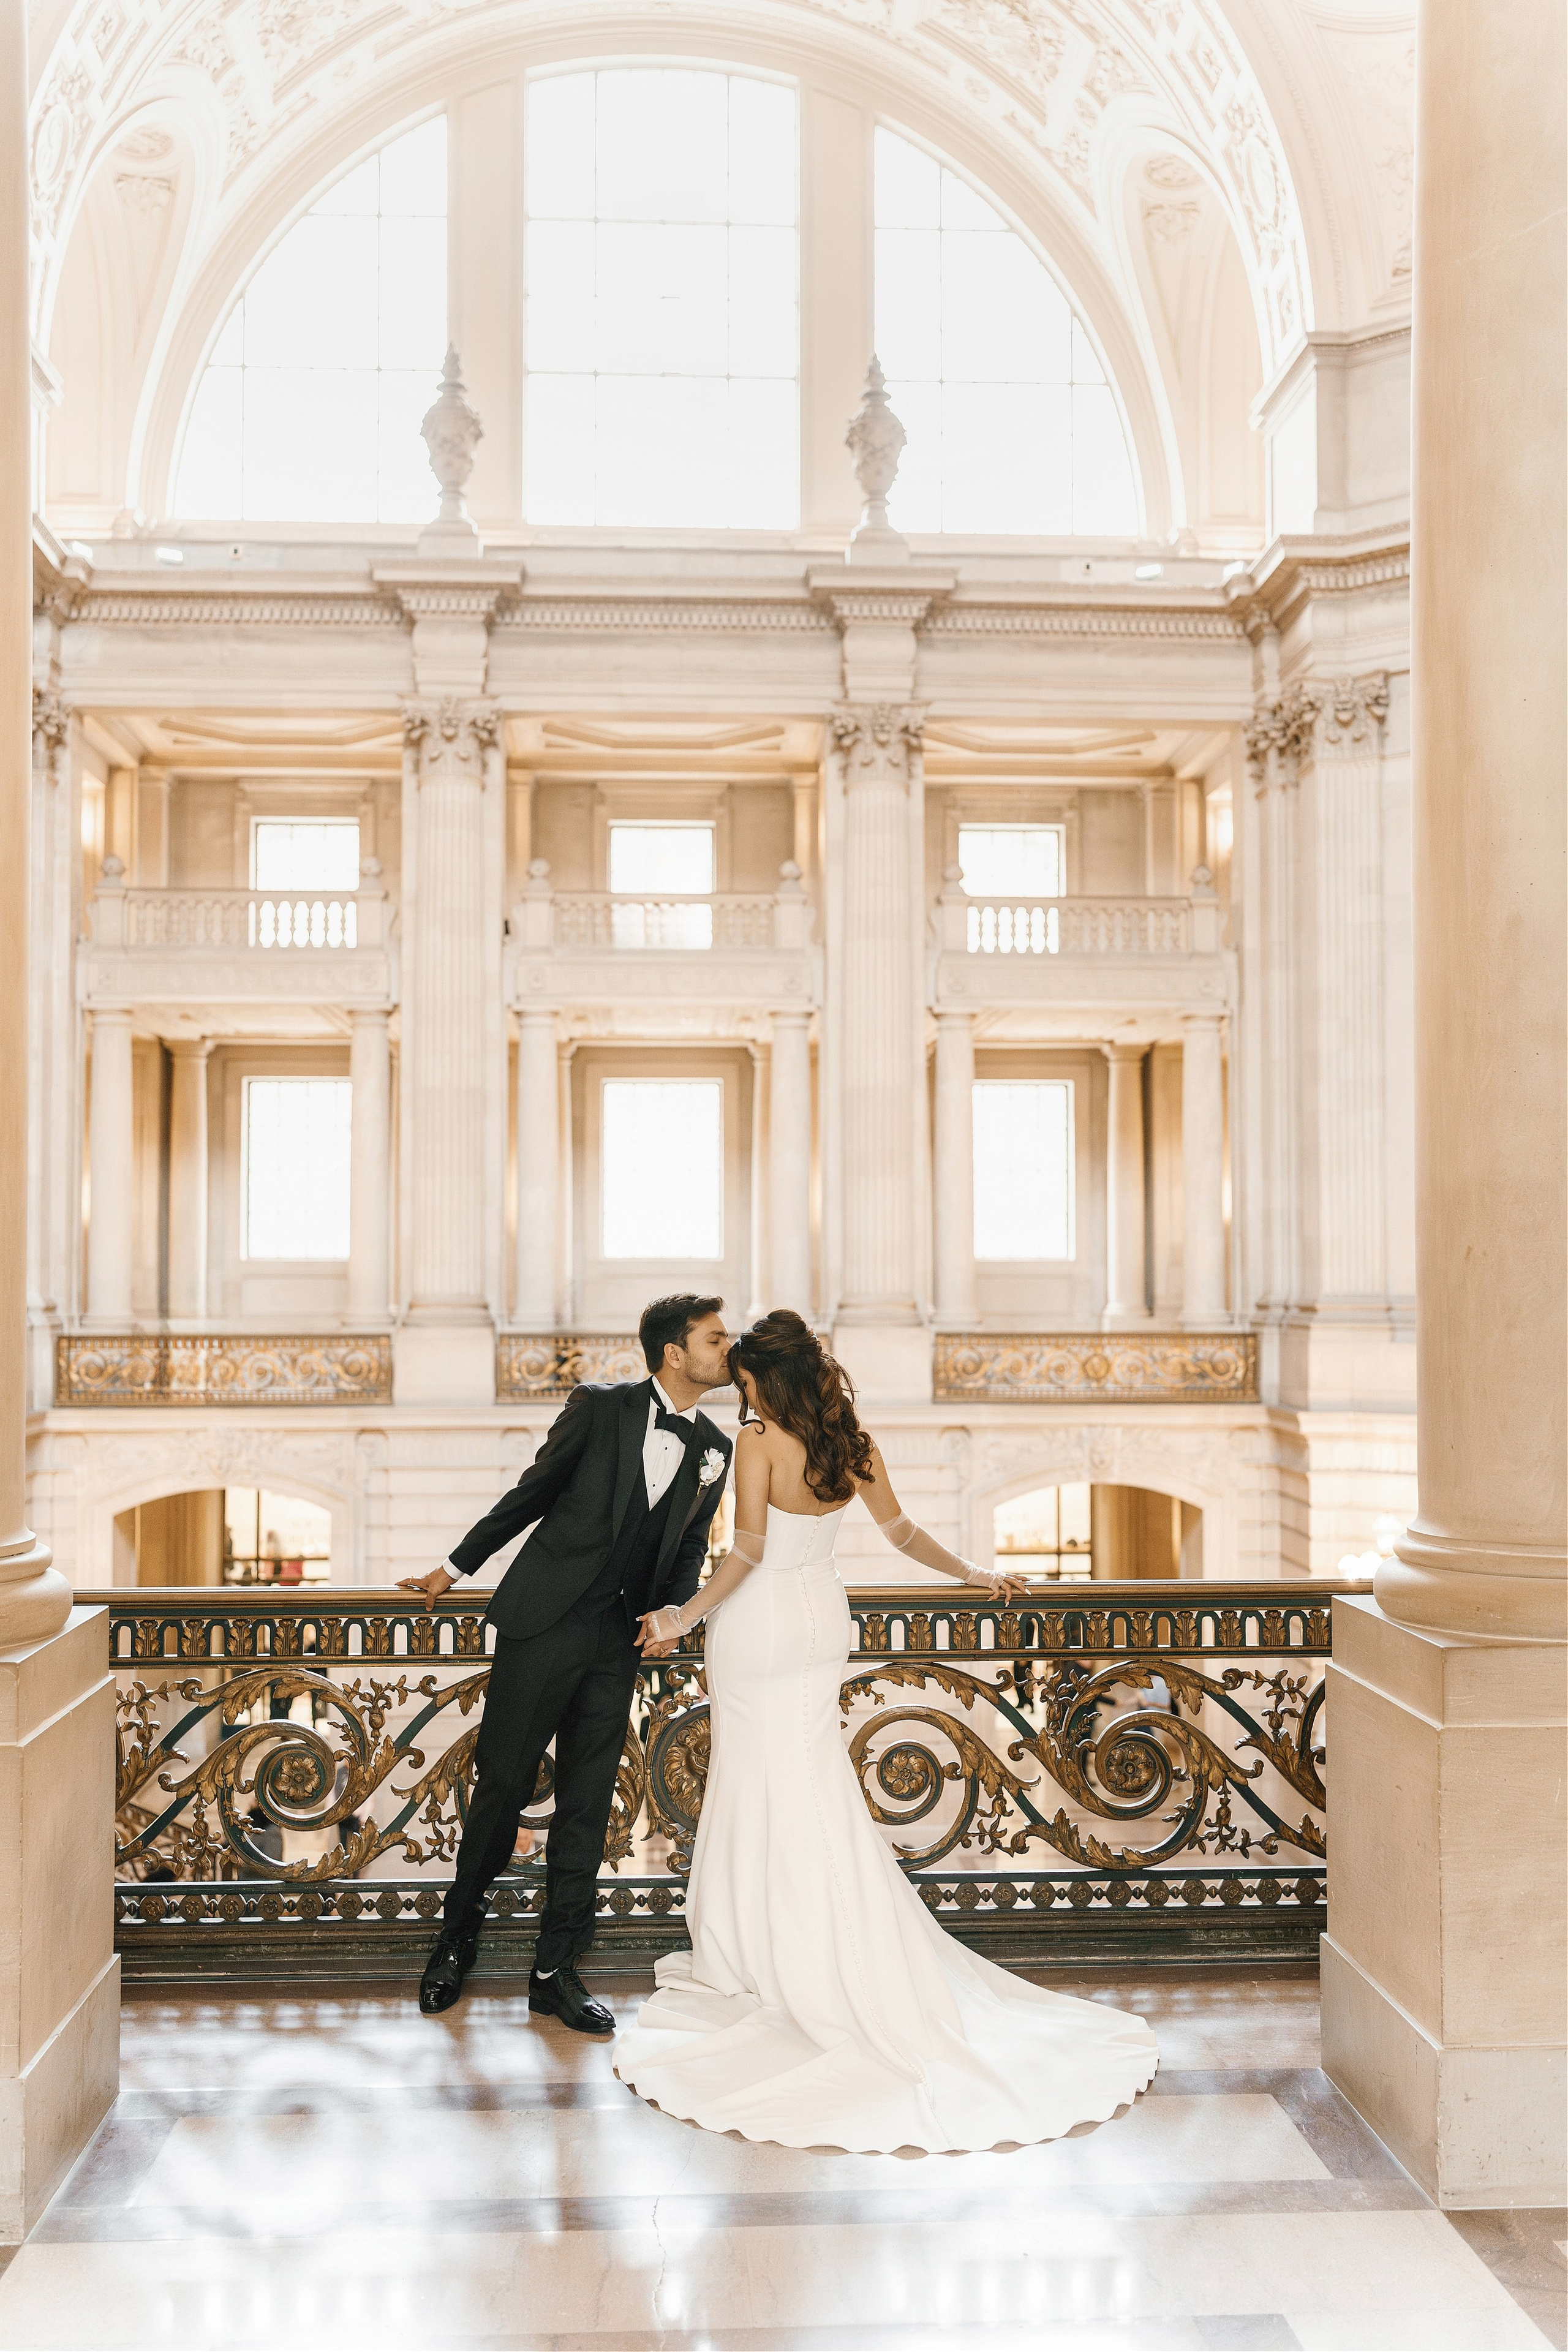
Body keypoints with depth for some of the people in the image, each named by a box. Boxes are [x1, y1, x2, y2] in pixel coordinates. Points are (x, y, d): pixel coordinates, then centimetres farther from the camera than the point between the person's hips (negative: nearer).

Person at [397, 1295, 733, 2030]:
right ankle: (459, 1935, 27)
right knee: (502, 1784, 4)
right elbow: (534, 1491, 3)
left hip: (617, 1642, 4)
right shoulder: (601, 1406, -7)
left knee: (587, 1805, 6)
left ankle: (556, 1971, 18)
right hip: (542, 1619, -3)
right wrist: (456, 1567, 10)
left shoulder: (715, 1449, 6)